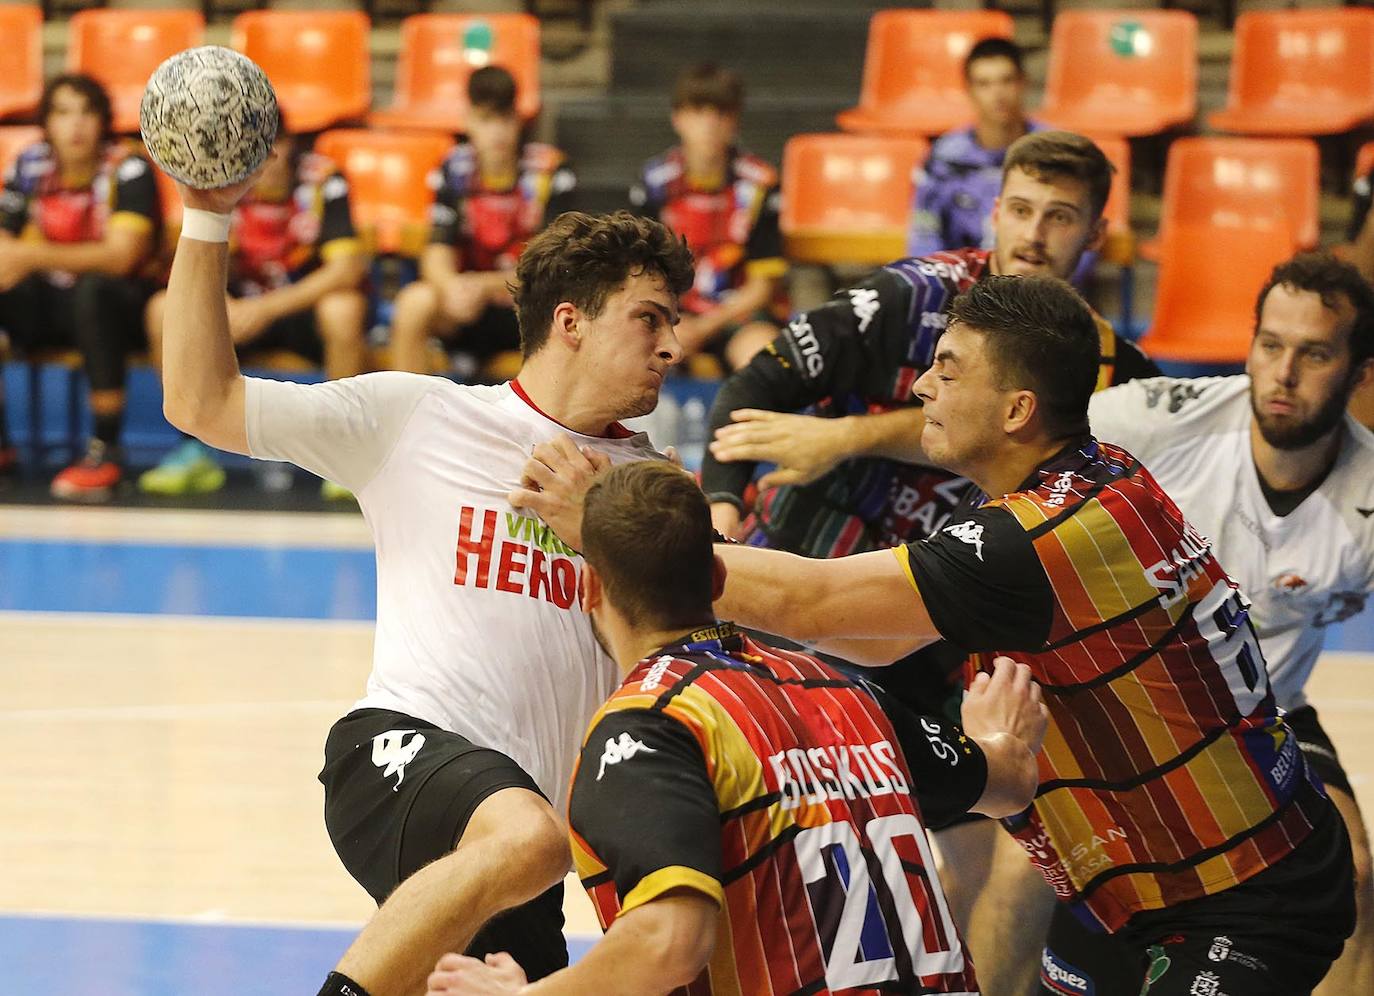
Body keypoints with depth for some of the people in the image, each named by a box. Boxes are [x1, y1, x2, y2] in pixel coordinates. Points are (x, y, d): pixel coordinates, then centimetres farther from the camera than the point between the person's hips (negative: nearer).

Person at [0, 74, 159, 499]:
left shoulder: (128, 169, -14)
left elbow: (120, 256, -25)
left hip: (116, 305, -5)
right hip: (48, 303, 5)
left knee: (94, 289, -38)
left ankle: (106, 450, -33)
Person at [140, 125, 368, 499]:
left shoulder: (322, 180, -17)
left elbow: (348, 268, -26)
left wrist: (268, 307, -35)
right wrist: (225, 307, -32)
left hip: (306, 311, -3)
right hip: (246, 307, 3)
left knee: (343, 310, -37)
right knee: (164, 310, -21)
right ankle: (195, 451, -13)